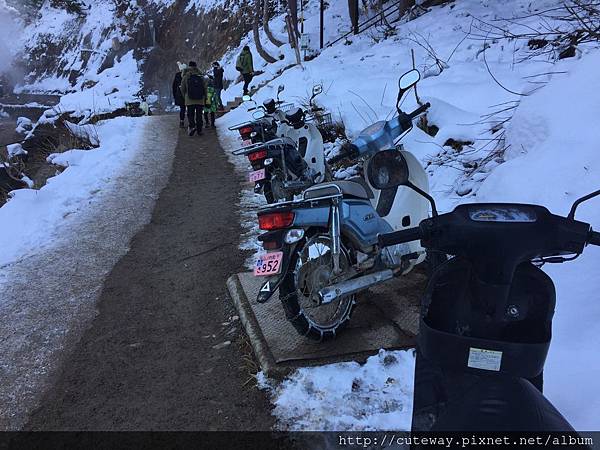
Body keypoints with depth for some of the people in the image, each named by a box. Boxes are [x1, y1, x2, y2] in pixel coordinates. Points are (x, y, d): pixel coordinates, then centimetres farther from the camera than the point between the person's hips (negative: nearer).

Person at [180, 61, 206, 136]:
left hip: (189, 100, -1)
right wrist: (205, 97, 15)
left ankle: (192, 126, -17)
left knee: (190, 115, 5)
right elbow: (205, 88, 2)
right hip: (200, 100, 1)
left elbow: (182, 89, 2)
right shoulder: (201, 77, -1)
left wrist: (185, 96, 19)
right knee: (199, 115, 9)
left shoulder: (185, 77, -3)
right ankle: (199, 130, 10)